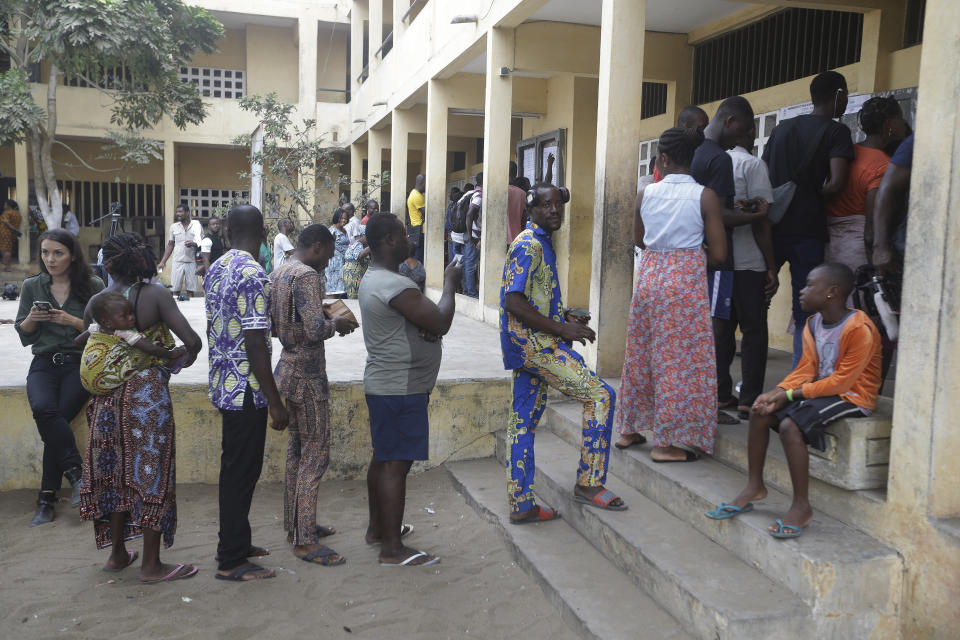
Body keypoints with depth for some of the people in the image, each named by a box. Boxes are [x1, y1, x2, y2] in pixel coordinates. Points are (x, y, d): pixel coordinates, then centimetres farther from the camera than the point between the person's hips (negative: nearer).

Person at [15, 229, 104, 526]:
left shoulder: (93, 285, 3)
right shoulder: (32, 286, 11)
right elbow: (24, 337, 13)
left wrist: (72, 321, -14)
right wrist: (31, 318, -8)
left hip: (80, 362, -2)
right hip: (44, 363, 2)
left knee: (55, 417, -23)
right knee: (44, 409, -29)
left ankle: (48, 496, -10)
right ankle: (76, 472, -16)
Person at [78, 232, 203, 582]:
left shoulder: (96, 302, 1)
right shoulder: (154, 294, -12)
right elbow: (192, 340, -19)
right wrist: (188, 357, 3)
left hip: (107, 396, 5)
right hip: (148, 396, -5)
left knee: (116, 472, 17)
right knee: (151, 473, 4)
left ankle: (117, 553, 31)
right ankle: (151, 566, 12)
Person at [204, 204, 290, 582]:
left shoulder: (216, 269, 9)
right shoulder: (252, 274, -20)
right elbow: (255, 344, -23)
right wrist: (275, 402, -18)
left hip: (223, 383, 9)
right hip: (246, 389, -9)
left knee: (235, 468, 19)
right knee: (242, 471, 1)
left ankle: (234, 544, 31)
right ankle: (231, 562, 12)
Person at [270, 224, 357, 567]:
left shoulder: (277, 274, 11)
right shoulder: (307, 275, -18)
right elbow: (315, 330, -27)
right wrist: (337, 324, -7)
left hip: (286, 370, 10)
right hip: (307, 376, -10)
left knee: (297, 450, 18)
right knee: (315, 455, -2)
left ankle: (295, 525, 29)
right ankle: (305, 540, 5)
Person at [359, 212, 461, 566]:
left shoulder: (372, 279, 12)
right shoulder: (395, 286, -23)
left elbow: (421, 322, 18)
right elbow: (441, 323, -21)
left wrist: (425, 327, -5)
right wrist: (450, 283, -5)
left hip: (382, 384, 11)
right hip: (400, 389, -11)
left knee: (383, 458, 19)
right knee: (396, 464, -4)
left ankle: (377, 527, 32)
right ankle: (392, 548, 4)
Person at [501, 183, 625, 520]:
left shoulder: (541, 243, 19)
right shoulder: (528, 245, -13)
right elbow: (514, 302, -22)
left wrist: (566, 317, 11)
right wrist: (563, 330, -19)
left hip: (531, 344, 10)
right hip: (534, 343, -10)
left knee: (523, 421, 10)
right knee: (600, 395, -9)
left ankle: (521, 505, 17)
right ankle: (589, 483, -1)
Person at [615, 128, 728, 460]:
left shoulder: (645, 194, 1)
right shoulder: (706, 196, -8)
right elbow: (718, 254, -7)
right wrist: (693, 257, 12)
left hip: (649, 278, 4)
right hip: (686, 283, -4)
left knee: (641, 356, 15)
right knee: (680, 361, 3)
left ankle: (630, 430, 27)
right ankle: (667, 442, 7)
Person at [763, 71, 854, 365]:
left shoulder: (781, 128, 14)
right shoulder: (836, 131, -3)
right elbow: (836, 183, -15)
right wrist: (817, 196, 3)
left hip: (772, 227, 5)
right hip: (808, 231, -4)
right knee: (804, 313, 1)